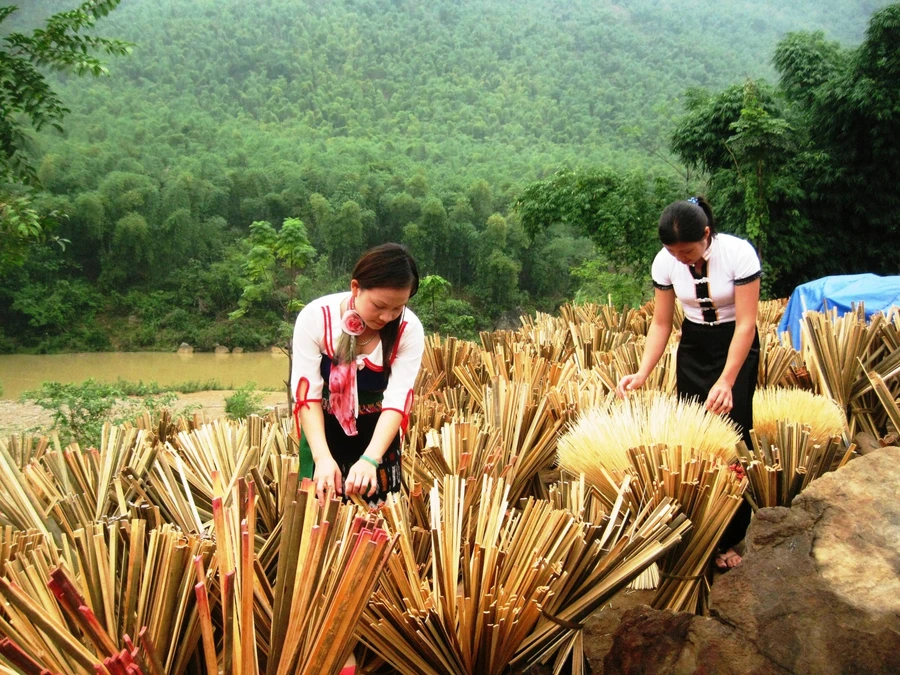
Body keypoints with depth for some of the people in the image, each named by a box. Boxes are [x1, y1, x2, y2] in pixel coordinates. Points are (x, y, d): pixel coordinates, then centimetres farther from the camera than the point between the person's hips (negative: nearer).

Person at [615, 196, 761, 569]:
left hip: (736, 346, -3)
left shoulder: (739, 253, -24)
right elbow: (661, 324, -5)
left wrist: (726, 381, -32)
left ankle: (728, 539, 7)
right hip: (693, 347, 3)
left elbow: (746, 324, -23)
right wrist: (641, 374, -19)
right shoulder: (665, 263, -13)